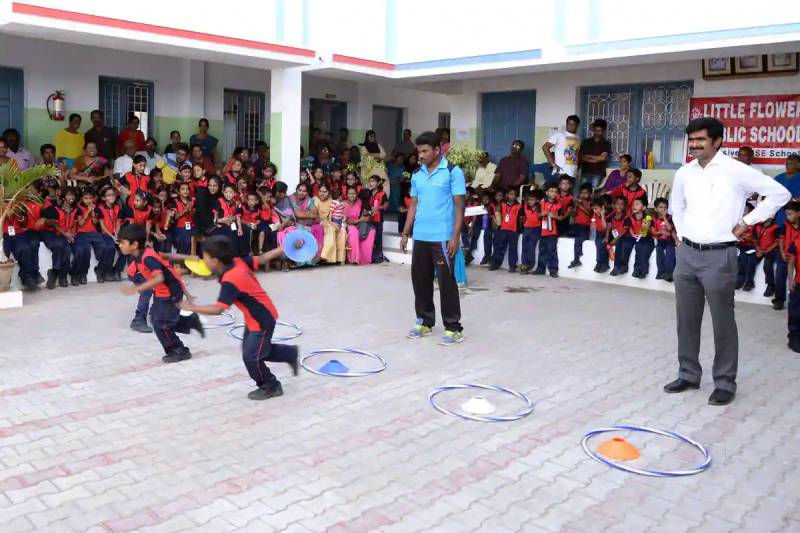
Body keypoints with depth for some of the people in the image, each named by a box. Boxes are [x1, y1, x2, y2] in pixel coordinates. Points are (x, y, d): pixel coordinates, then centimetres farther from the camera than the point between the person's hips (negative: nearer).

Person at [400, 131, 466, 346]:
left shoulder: (453, 172, -6)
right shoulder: (417, 176, 11)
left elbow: (459, 205, -9)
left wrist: (455, 236, -15)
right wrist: (405, 233, 12)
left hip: (442, 238, -6)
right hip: (420, 237, 6)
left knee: (446, 282, -2)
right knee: (420, 280, 11)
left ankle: (453, 328, 7)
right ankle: (425, 322, 25)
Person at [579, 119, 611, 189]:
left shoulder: (606, 144, 6)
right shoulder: (586, 142, 12)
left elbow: (603, 158, -4)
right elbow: (580, 156, 4)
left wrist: (588, 156, 1)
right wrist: (596, 158, -7)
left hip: (598, 173, -2)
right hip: (585, 171, 2)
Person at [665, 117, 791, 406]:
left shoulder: (735, 170, -10)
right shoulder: (684, 173, 7)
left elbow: (780, 193, -7)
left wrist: (746, 222, -7)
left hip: (719, 256, -5)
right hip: (686, 253, 6)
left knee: (723, 322, 3)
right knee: (686, 319, 11)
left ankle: (725, 383, 14)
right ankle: (688, 374, 24)